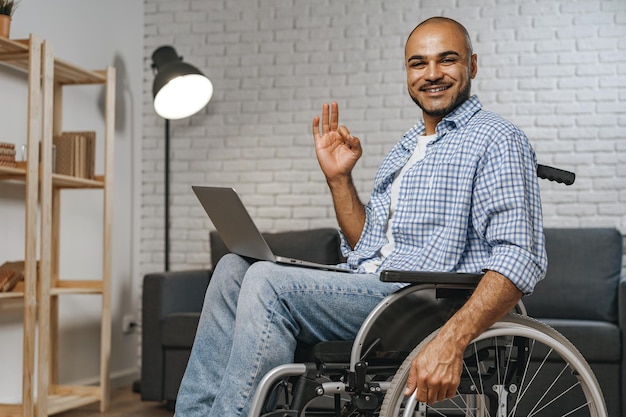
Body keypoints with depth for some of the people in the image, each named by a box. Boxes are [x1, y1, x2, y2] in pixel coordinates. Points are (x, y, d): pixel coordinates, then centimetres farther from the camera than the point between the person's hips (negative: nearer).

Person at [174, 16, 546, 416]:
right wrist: (339, 178, 9)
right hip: (367, 289, 9)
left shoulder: (496, 140, -5)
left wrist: (450, 343, -30)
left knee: (267, 282, -23)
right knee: (235, 268, -2)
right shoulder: (403, 150, 22)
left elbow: (520, 260, -18)